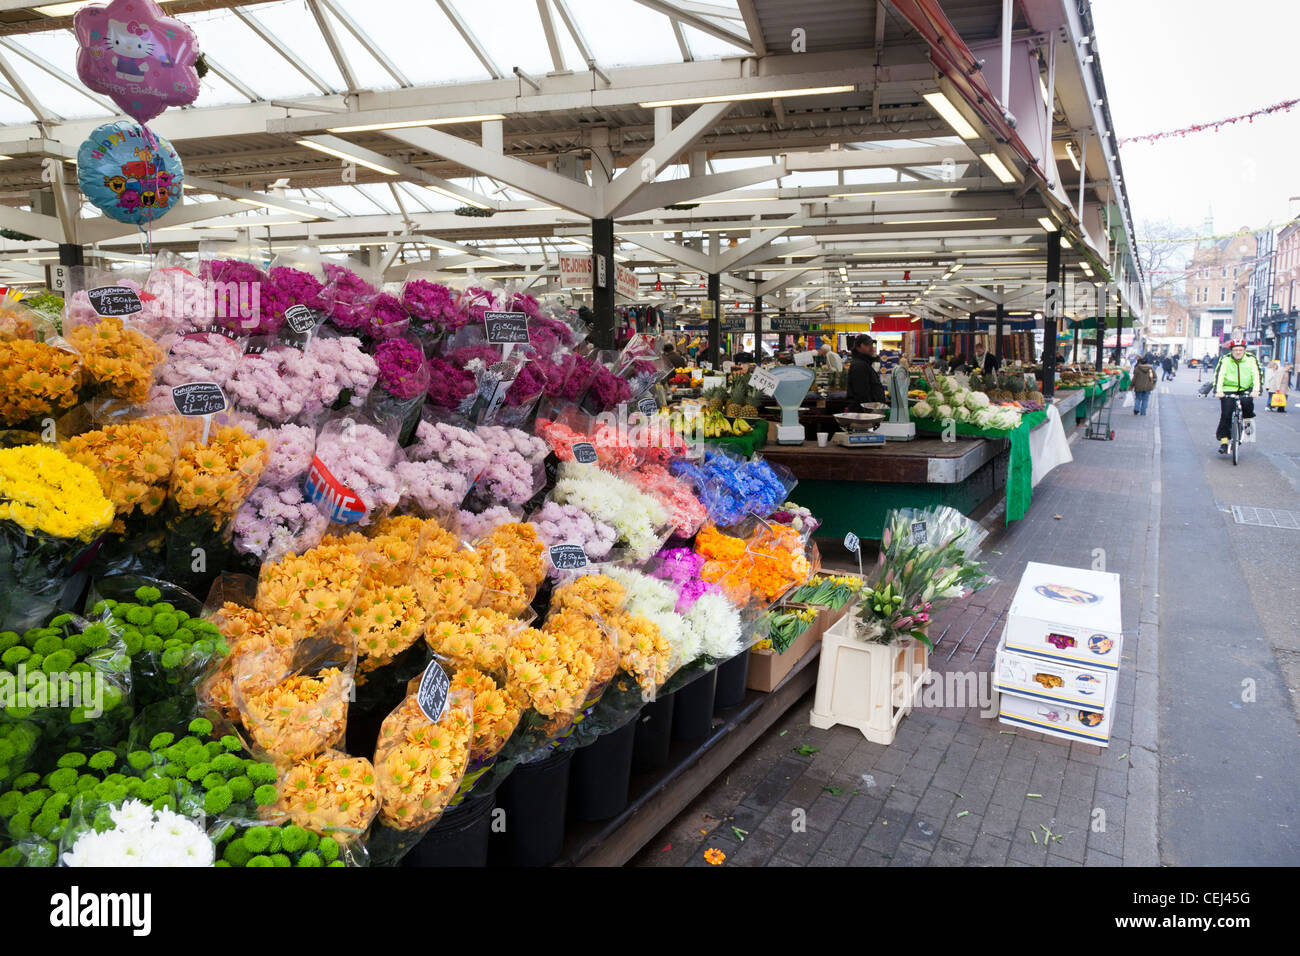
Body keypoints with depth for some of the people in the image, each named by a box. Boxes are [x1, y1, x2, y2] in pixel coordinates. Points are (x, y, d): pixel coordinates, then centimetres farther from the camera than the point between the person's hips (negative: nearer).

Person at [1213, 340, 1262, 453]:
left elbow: (1256, 375, -10)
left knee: (1247, 403, -29)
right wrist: (1218, 391, -29)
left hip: (1245, 390, 1)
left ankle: (1247, 421, 4)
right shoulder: (1225, 360, -6)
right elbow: (1219, 375, -15)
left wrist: (1256, 390, -25)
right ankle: (1223, 441, -3)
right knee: (1226, 414, -10)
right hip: (1228, 391, -1)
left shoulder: (1251, 359, -2)